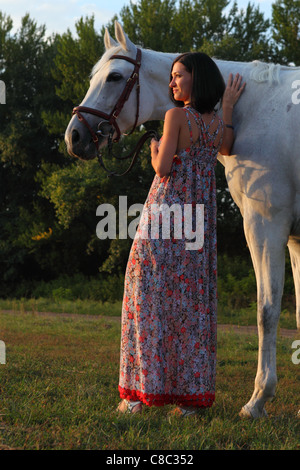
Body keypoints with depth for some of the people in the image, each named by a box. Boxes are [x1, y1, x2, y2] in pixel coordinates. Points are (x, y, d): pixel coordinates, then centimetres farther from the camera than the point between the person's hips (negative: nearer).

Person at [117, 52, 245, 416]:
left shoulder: (177, 116, -12)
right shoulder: (219, 123, 8)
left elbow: (162, 168, -15)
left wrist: (153, 149, 6)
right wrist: (228, 106, 26)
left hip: (165, 214, -6)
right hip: (200, 220, 6)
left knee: (149, 299, 0)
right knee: (192, 301, 9)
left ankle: (141, 391, 0)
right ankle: (191, 394, 10)